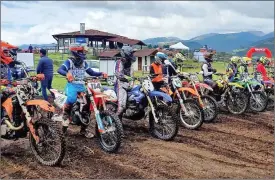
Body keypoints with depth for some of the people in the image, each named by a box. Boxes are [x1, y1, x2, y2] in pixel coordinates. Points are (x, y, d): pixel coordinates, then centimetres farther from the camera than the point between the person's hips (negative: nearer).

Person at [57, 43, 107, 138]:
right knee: (72, 98, -36)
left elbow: (91, 72, 16)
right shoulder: (69, 61, -3)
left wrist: (101, 73, -1)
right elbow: (59, 70, -17)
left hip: (82, 86, 6)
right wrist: (67, 73, -39)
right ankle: (65, 115, -9)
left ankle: (83, 129, 11)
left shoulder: (84, 63, 15)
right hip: (72, 85, -6)